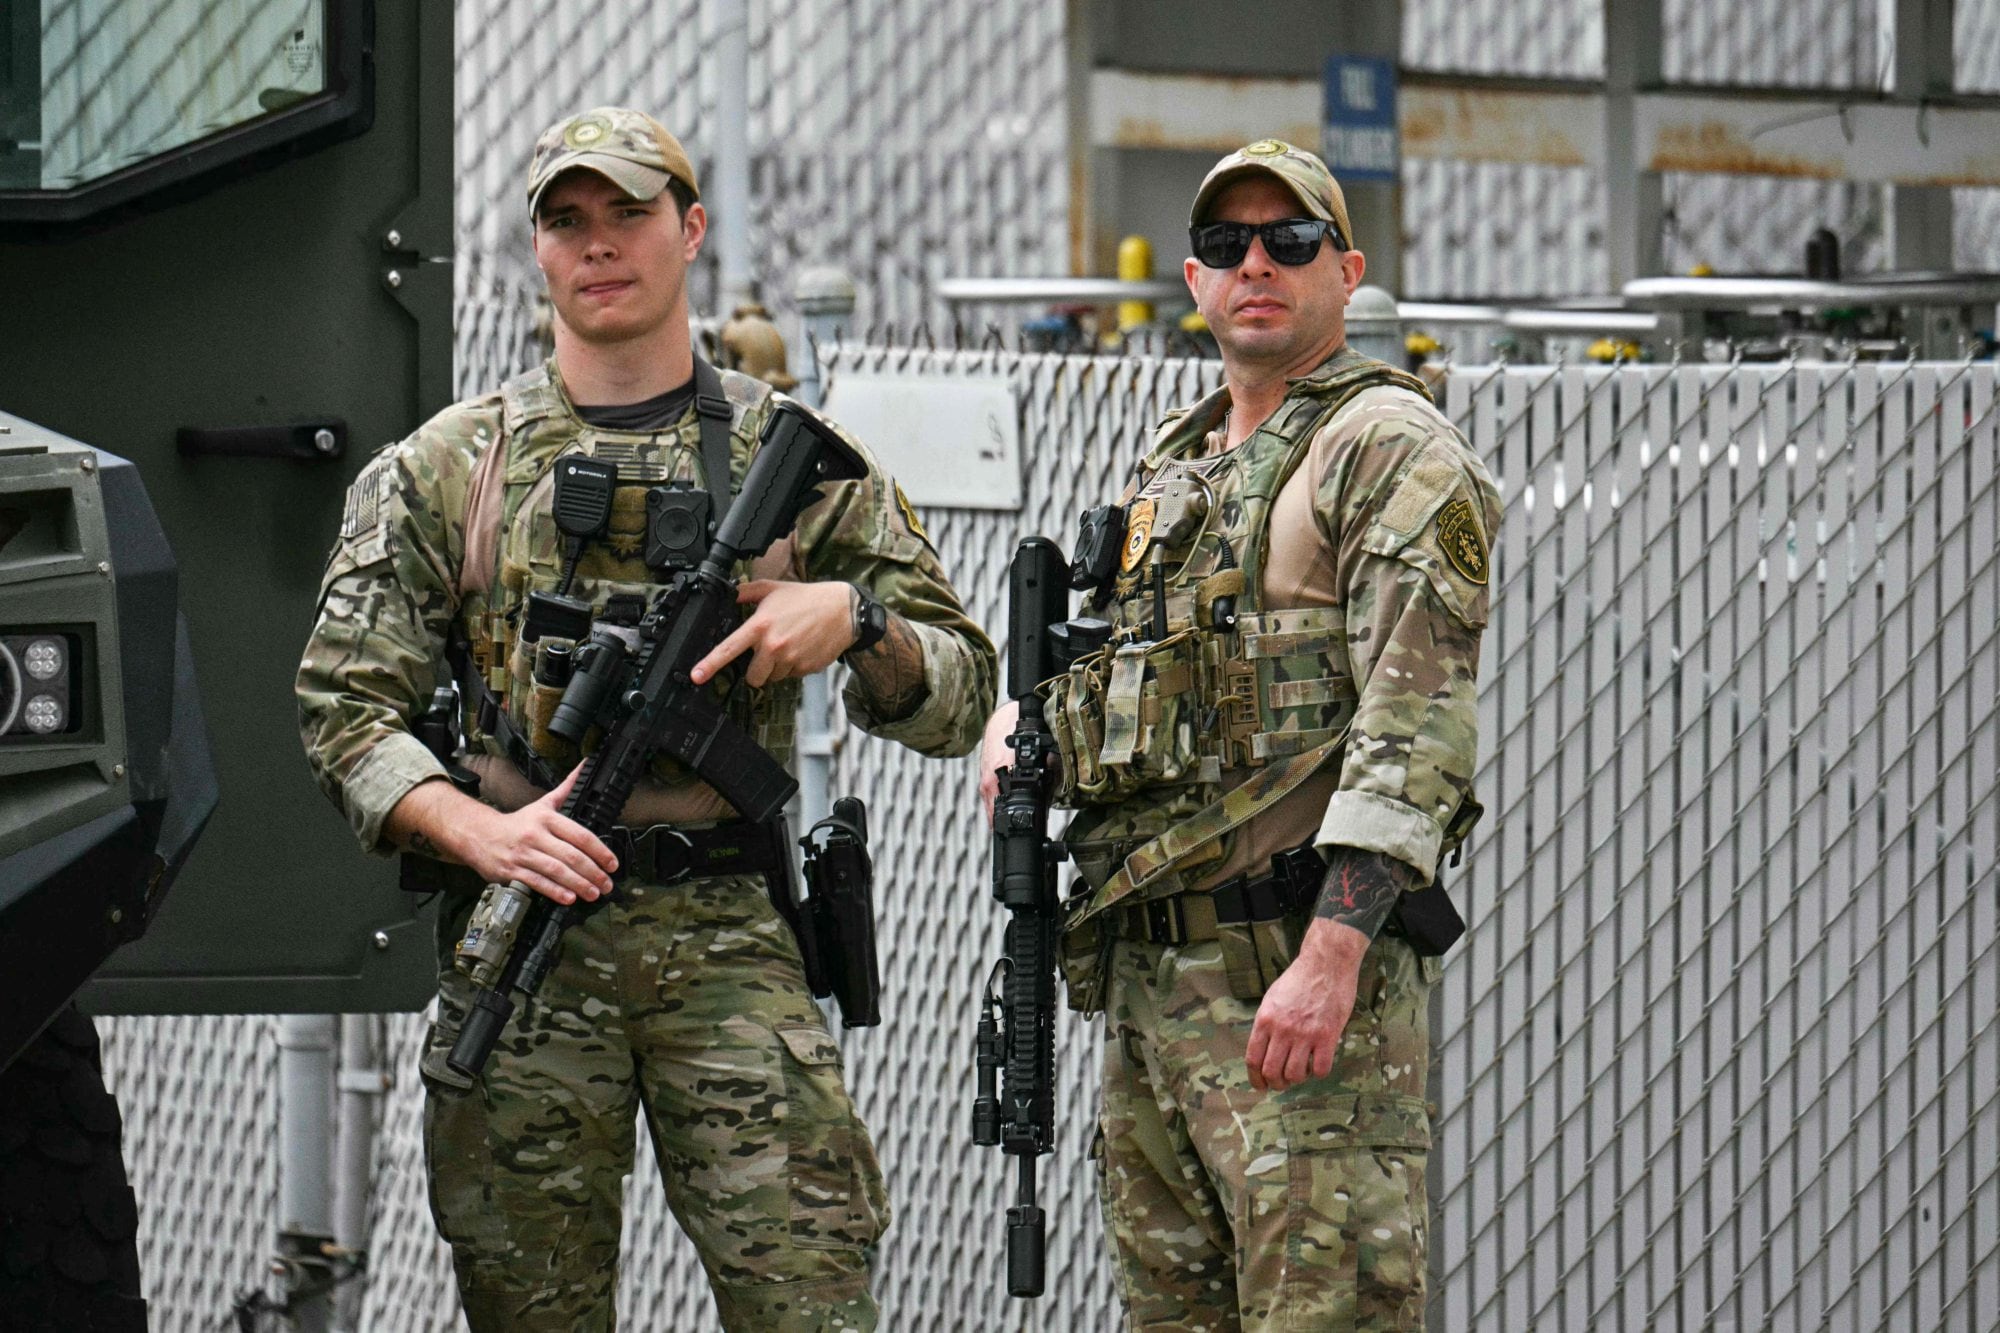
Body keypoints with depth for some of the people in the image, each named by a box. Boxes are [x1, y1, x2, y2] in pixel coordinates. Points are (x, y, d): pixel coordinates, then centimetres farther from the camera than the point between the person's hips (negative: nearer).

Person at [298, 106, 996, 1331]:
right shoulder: (446, 468, 10)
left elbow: (960, 697, 12)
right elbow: (345, 704, 6)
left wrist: (853, 621, -9)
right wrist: (479, 833, -11)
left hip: (732, 943, -1)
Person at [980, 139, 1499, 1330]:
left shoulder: (1390, 449, -5)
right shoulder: (1171, 469, 22)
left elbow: (1415, 722, -15)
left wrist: (1331, 954, -24)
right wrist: (1023, 722, 10)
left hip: (1302, 966, -9)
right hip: (1148, 964, 9)